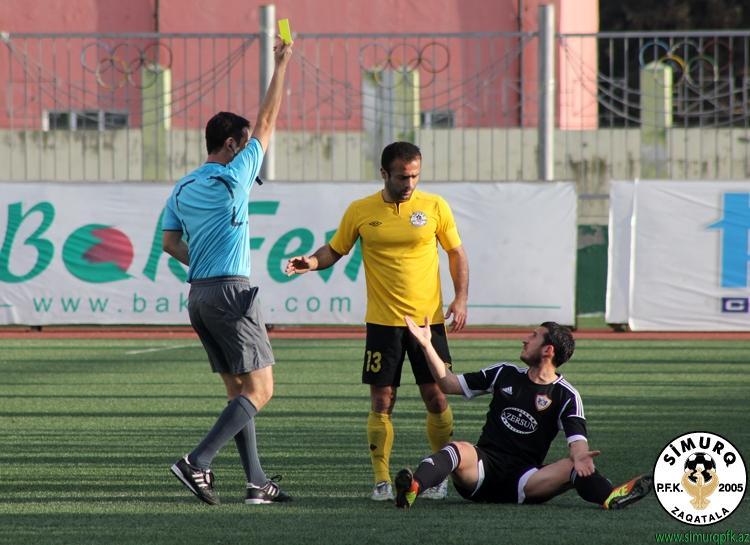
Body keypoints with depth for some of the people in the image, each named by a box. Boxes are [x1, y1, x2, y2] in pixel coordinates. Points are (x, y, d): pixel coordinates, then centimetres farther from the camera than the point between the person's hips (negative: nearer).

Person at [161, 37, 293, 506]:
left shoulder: (183, 188, 11)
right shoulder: (233, 177, -9)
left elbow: (170, 242, 14)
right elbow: (267, 120, -4)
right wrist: (281, 65, 3)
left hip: (199, 294, 8)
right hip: (231, 292, -8)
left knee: (240, 391, 11)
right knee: (259, 391, -6)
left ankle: (257, 482, 7)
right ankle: (198, 462, -18)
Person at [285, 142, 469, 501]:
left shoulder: (434, 206, 1)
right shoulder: (360, 211, 1)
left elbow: (456, 253, 10)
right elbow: (335, 249, 10)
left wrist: (460, 299, 0)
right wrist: (311, 262, -11)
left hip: (428, 319, 0)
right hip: (382, 321, 0)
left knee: (436, 398, 0)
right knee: (382, 403, -2)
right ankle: (382, 480, 4)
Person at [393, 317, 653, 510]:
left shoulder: (566, 395, 5)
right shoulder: (505, 374, 17)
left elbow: (576, 439, -9)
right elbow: (449, 383, 22)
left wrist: (580, 456, -34)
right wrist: (426, 345, 14)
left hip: (523, 478, -1)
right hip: (483, 464, 1)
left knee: (574, 468, -29)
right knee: (460, 450, -34)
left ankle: (611, 497, -60)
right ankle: (413, 488, -63)